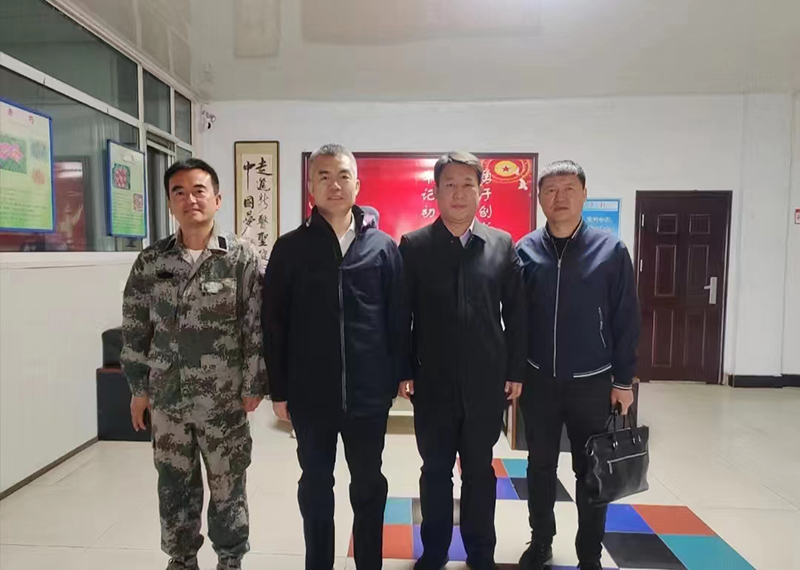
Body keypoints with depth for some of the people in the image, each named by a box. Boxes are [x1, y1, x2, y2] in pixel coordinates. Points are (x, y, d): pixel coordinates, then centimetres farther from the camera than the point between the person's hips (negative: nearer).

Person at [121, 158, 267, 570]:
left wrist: (253, 386, -7)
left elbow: (257, 328, -8)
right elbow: (134, 329, 7)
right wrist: (139, 388, 7)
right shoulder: (150, 262, 1)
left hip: (224, 401, -3)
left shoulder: (243, 258, -8)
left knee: (228, 488, 12)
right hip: (167, 400, 3)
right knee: (175, 488, 18)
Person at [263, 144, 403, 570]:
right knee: (315, 488, 16)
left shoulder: (383, 247, 0)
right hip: (310, 394, 0)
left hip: (369, 393, 1)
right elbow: (274, 325, 0)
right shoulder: (290, 248, -2)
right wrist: (278, 390, 0)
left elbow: (396, 321, 2)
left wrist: (395, 380, 2)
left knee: (369, 486, 16)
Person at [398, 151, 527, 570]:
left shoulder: (503, 244, 1)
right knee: (435, 470, 14)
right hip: (433, 382, 0)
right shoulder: (413, 246, -2)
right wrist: (402, 371, -4)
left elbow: (516, 312, 3)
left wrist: (516, 371, 1)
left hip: (486, 382, 1)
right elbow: (400, 314, -1)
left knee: (480, 470, 16)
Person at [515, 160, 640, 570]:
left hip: (592, 383, -1)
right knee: (540, 467, 15)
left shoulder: (610, 250, -6)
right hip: (538, 381, 1)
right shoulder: (524, 250, -3)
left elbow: (626, 320, -3)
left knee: (591, 472, 11)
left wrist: (623, 380, -3)